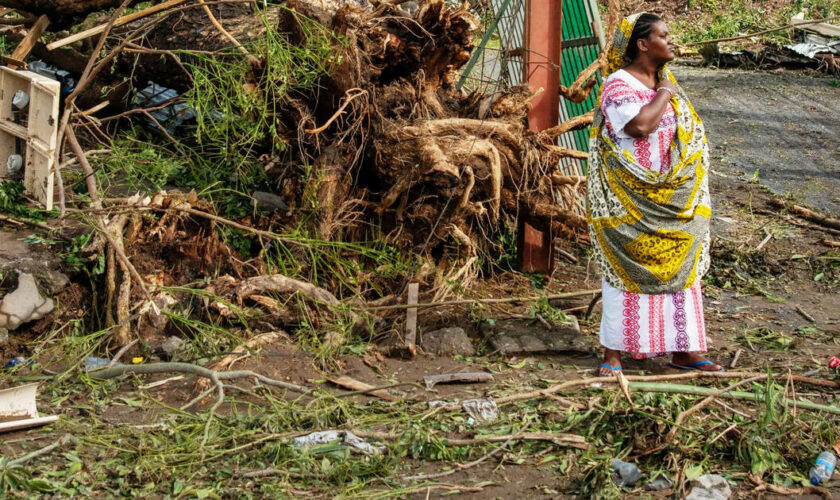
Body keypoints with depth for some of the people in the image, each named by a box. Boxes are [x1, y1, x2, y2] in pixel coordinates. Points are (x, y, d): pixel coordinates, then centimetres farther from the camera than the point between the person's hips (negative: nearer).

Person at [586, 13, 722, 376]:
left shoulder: (667, 82, 14)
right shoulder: (618, 84, -10)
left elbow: (692, 132, 18)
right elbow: (639, 125, -27)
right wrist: (663, 94, -12)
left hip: (675, 200, 7)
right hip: (630, 202, -7)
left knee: (681, 270, 8)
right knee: (625, 271, -3)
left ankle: (682, 350, 16)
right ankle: (613, 354, 4)